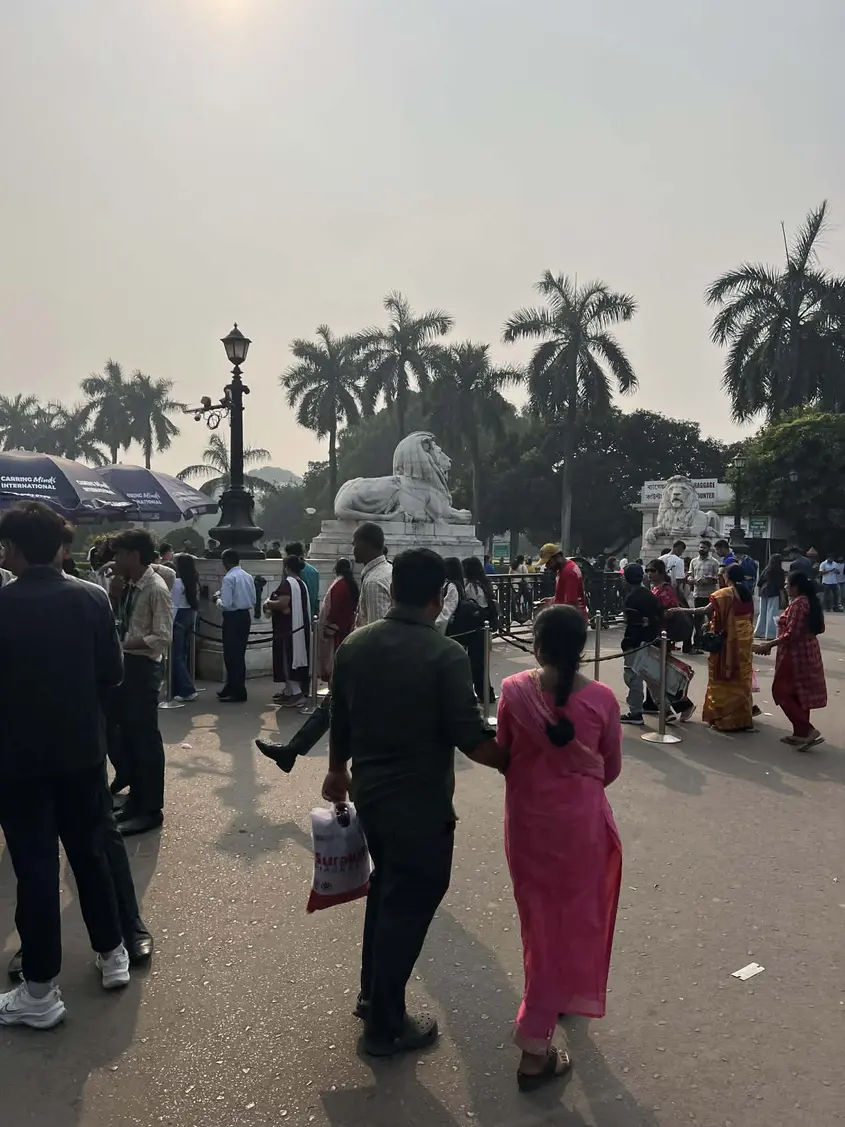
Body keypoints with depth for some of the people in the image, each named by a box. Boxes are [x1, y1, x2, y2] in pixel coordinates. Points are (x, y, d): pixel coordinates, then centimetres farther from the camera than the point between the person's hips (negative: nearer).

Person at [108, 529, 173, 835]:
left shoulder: (156, 589, -16)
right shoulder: (128, 587, 10)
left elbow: (163, 638, -19)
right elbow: (115, 622, 15)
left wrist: (124, 644, -20)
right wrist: (114, 594, 2)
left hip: (142, 667, -9)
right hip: (124, 664, 9)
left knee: (144, 738, 0)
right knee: (120, 732, 17)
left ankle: (150, 810, 13)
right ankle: (136, 797, 34)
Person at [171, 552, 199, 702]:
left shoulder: (177, 582, -15)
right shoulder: (194, 582, 8)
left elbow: (174, 606, -15)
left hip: (179, 619, -8)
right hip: (190, 618, 8)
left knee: (177, 656, -2)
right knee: (184, 654, 14)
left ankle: (188, 690, -6)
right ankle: (180, 689, 20)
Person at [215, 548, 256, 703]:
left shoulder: (229, 578, -16)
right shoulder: (248, 577, 6)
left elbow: (225, 604, -20)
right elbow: (253, 601, 10)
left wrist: (218, 599, 0)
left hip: (233, 618, -8)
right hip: (245, 616, 8)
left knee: (232, 655, 0)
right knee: (239, 654, 16)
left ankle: (238, 693, 4)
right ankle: (232, 688, 27)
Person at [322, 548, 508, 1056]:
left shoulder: (355, 644, -2)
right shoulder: (446, 654, -21)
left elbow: (340, 720, 8)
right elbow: (471, 739, -22)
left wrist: (338, 772, 23)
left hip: (369, 792, 7)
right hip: (420, 803, -6)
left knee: (386, 888, 26)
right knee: (408, 906, 10)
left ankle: (372, 995, 41)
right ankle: (385, 1025, 26)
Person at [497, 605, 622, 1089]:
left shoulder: (514, 691, -13)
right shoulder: (602, 698, -13)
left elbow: (504, 754, 1)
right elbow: (612, 768, -1)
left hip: (527, 818, 1)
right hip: (581, 819, -1)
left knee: (540, 915, 22)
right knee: (572, 917, 16)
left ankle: (552, 996, 47)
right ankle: (534, 1044, 24)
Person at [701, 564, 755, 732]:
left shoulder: (725, 593, -14)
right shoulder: (748, 593, 8)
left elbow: (708, 610, -20)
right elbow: (750, 616, 11)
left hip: (728, 639, -6)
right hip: (745, 637, 6)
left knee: (725, 678, 2)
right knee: (742, 677, 13)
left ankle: (724, 718, 6)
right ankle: (743, 718, 20)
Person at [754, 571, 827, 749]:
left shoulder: (798, 603, -20)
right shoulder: (810, 601, 9)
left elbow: (791, 634, -24)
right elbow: (818, 628, 17)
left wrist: (768, 645, -17)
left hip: (796, 654, -10)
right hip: (806, 652, 10)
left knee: (781, 691, -2)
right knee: (799, 693, 15)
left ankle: (807, 730, -7)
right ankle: (800, 733, 20)